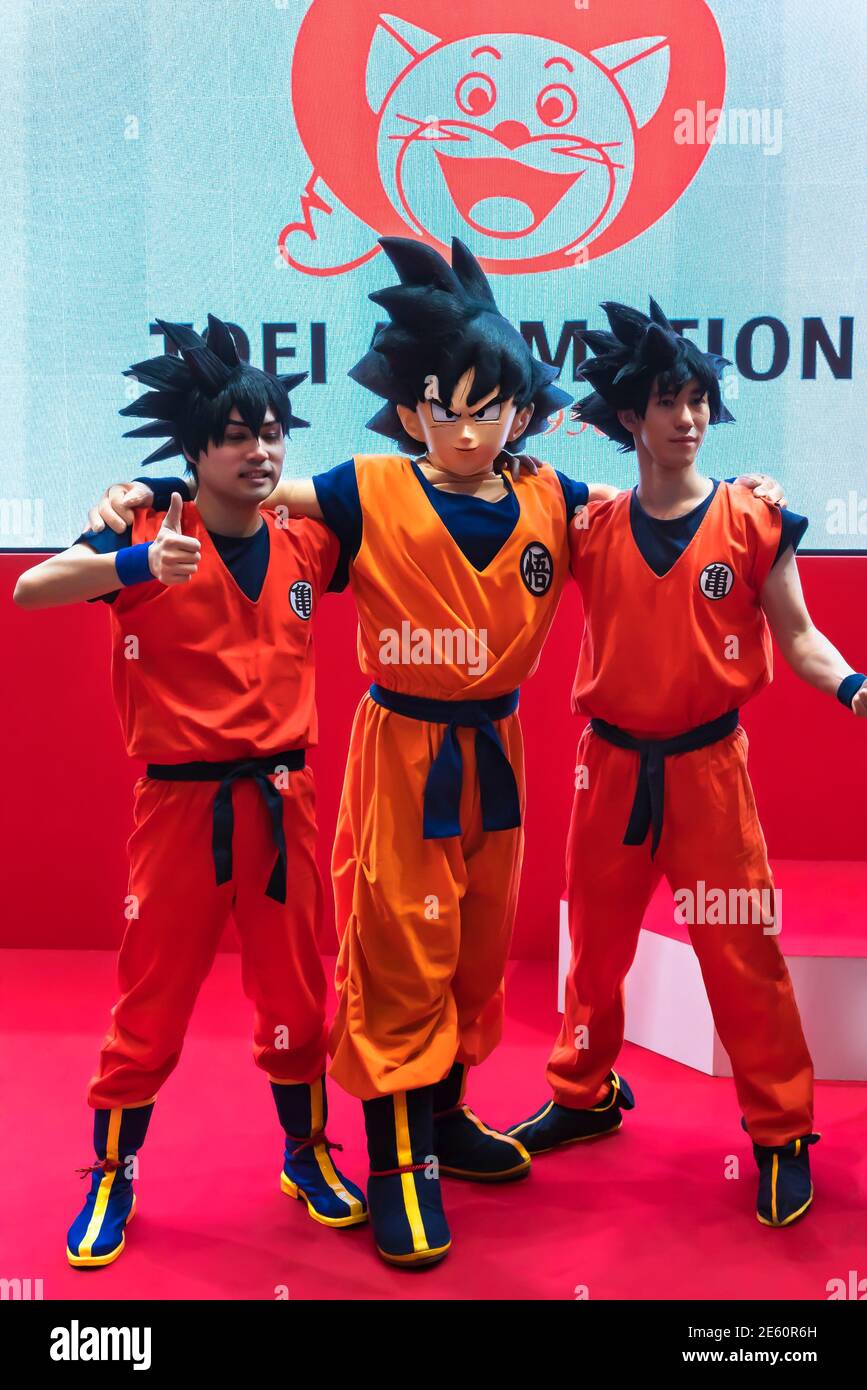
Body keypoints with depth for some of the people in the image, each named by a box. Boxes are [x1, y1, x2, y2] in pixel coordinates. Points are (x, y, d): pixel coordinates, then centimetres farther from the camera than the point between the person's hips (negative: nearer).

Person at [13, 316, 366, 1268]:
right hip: (181, 802, -3)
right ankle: (110, 1183, 28)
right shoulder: (151, 536, -7)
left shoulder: (307, 544, 5)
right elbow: (29, 589, -19)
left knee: (295, 995, 14)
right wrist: (134, 566, -35)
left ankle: (307, 1158, 35)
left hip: (282, 801, 3)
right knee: (151, 1001, 8)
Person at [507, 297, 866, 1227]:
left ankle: (782, 1134, 19)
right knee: (596, 941, 15)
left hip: (708, 764, -2)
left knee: (742, 949, 1)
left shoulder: (754, 522, -2)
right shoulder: (590, 527, 1)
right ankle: (585, 1094, 36)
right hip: (610, 765, 2)